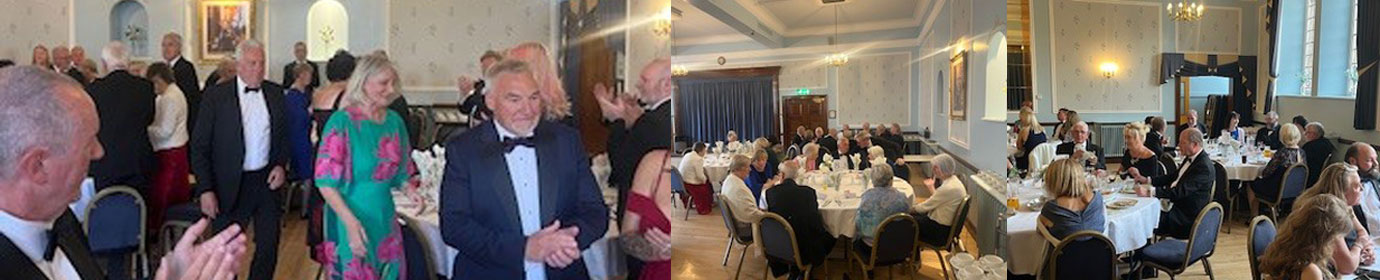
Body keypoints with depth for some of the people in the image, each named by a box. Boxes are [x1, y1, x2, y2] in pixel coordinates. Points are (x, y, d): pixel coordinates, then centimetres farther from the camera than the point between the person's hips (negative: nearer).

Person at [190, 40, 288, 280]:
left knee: (269, 247, 9)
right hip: (231, 186, -3)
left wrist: (281, 165, -2)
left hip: (267, 180, 3)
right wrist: (205, 190, -12)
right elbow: (200, 147, -6)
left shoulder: (275, 93, 4)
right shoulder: (216, 95, -7)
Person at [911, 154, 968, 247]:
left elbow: (926, 207, -17)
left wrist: (911, 208, 0)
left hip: (941, 230, -10)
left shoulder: (947, 188, -29)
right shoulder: (953, 180, 1)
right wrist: (932, 188, 20)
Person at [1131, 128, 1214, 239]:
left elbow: (1181, 191, -29)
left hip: (1187, 217, -10)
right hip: (1175, 205, 10)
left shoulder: (1204, 167, -22)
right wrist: (1147, 180, 6)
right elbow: (1173, 177, 21)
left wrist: (1150, 192, -35)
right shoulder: (1190, 158, 9)